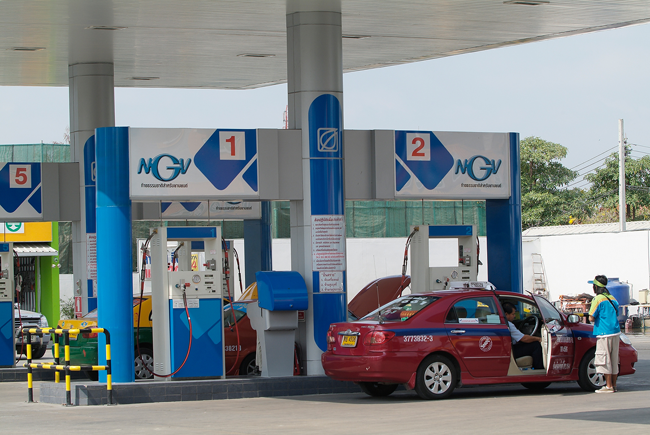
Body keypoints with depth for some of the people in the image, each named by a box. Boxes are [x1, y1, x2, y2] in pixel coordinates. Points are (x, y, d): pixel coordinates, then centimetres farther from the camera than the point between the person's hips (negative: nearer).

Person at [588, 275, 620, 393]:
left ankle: (609, 386, -4)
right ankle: (613, 385, 16)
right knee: (613, 360, 12)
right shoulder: (612, 299, 14)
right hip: (615, 331, 8)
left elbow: (591, 318, -14)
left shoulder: (598, 299, -11)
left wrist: (591, 314, 7)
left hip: (604, 334, -8)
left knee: (604, 361, -3)